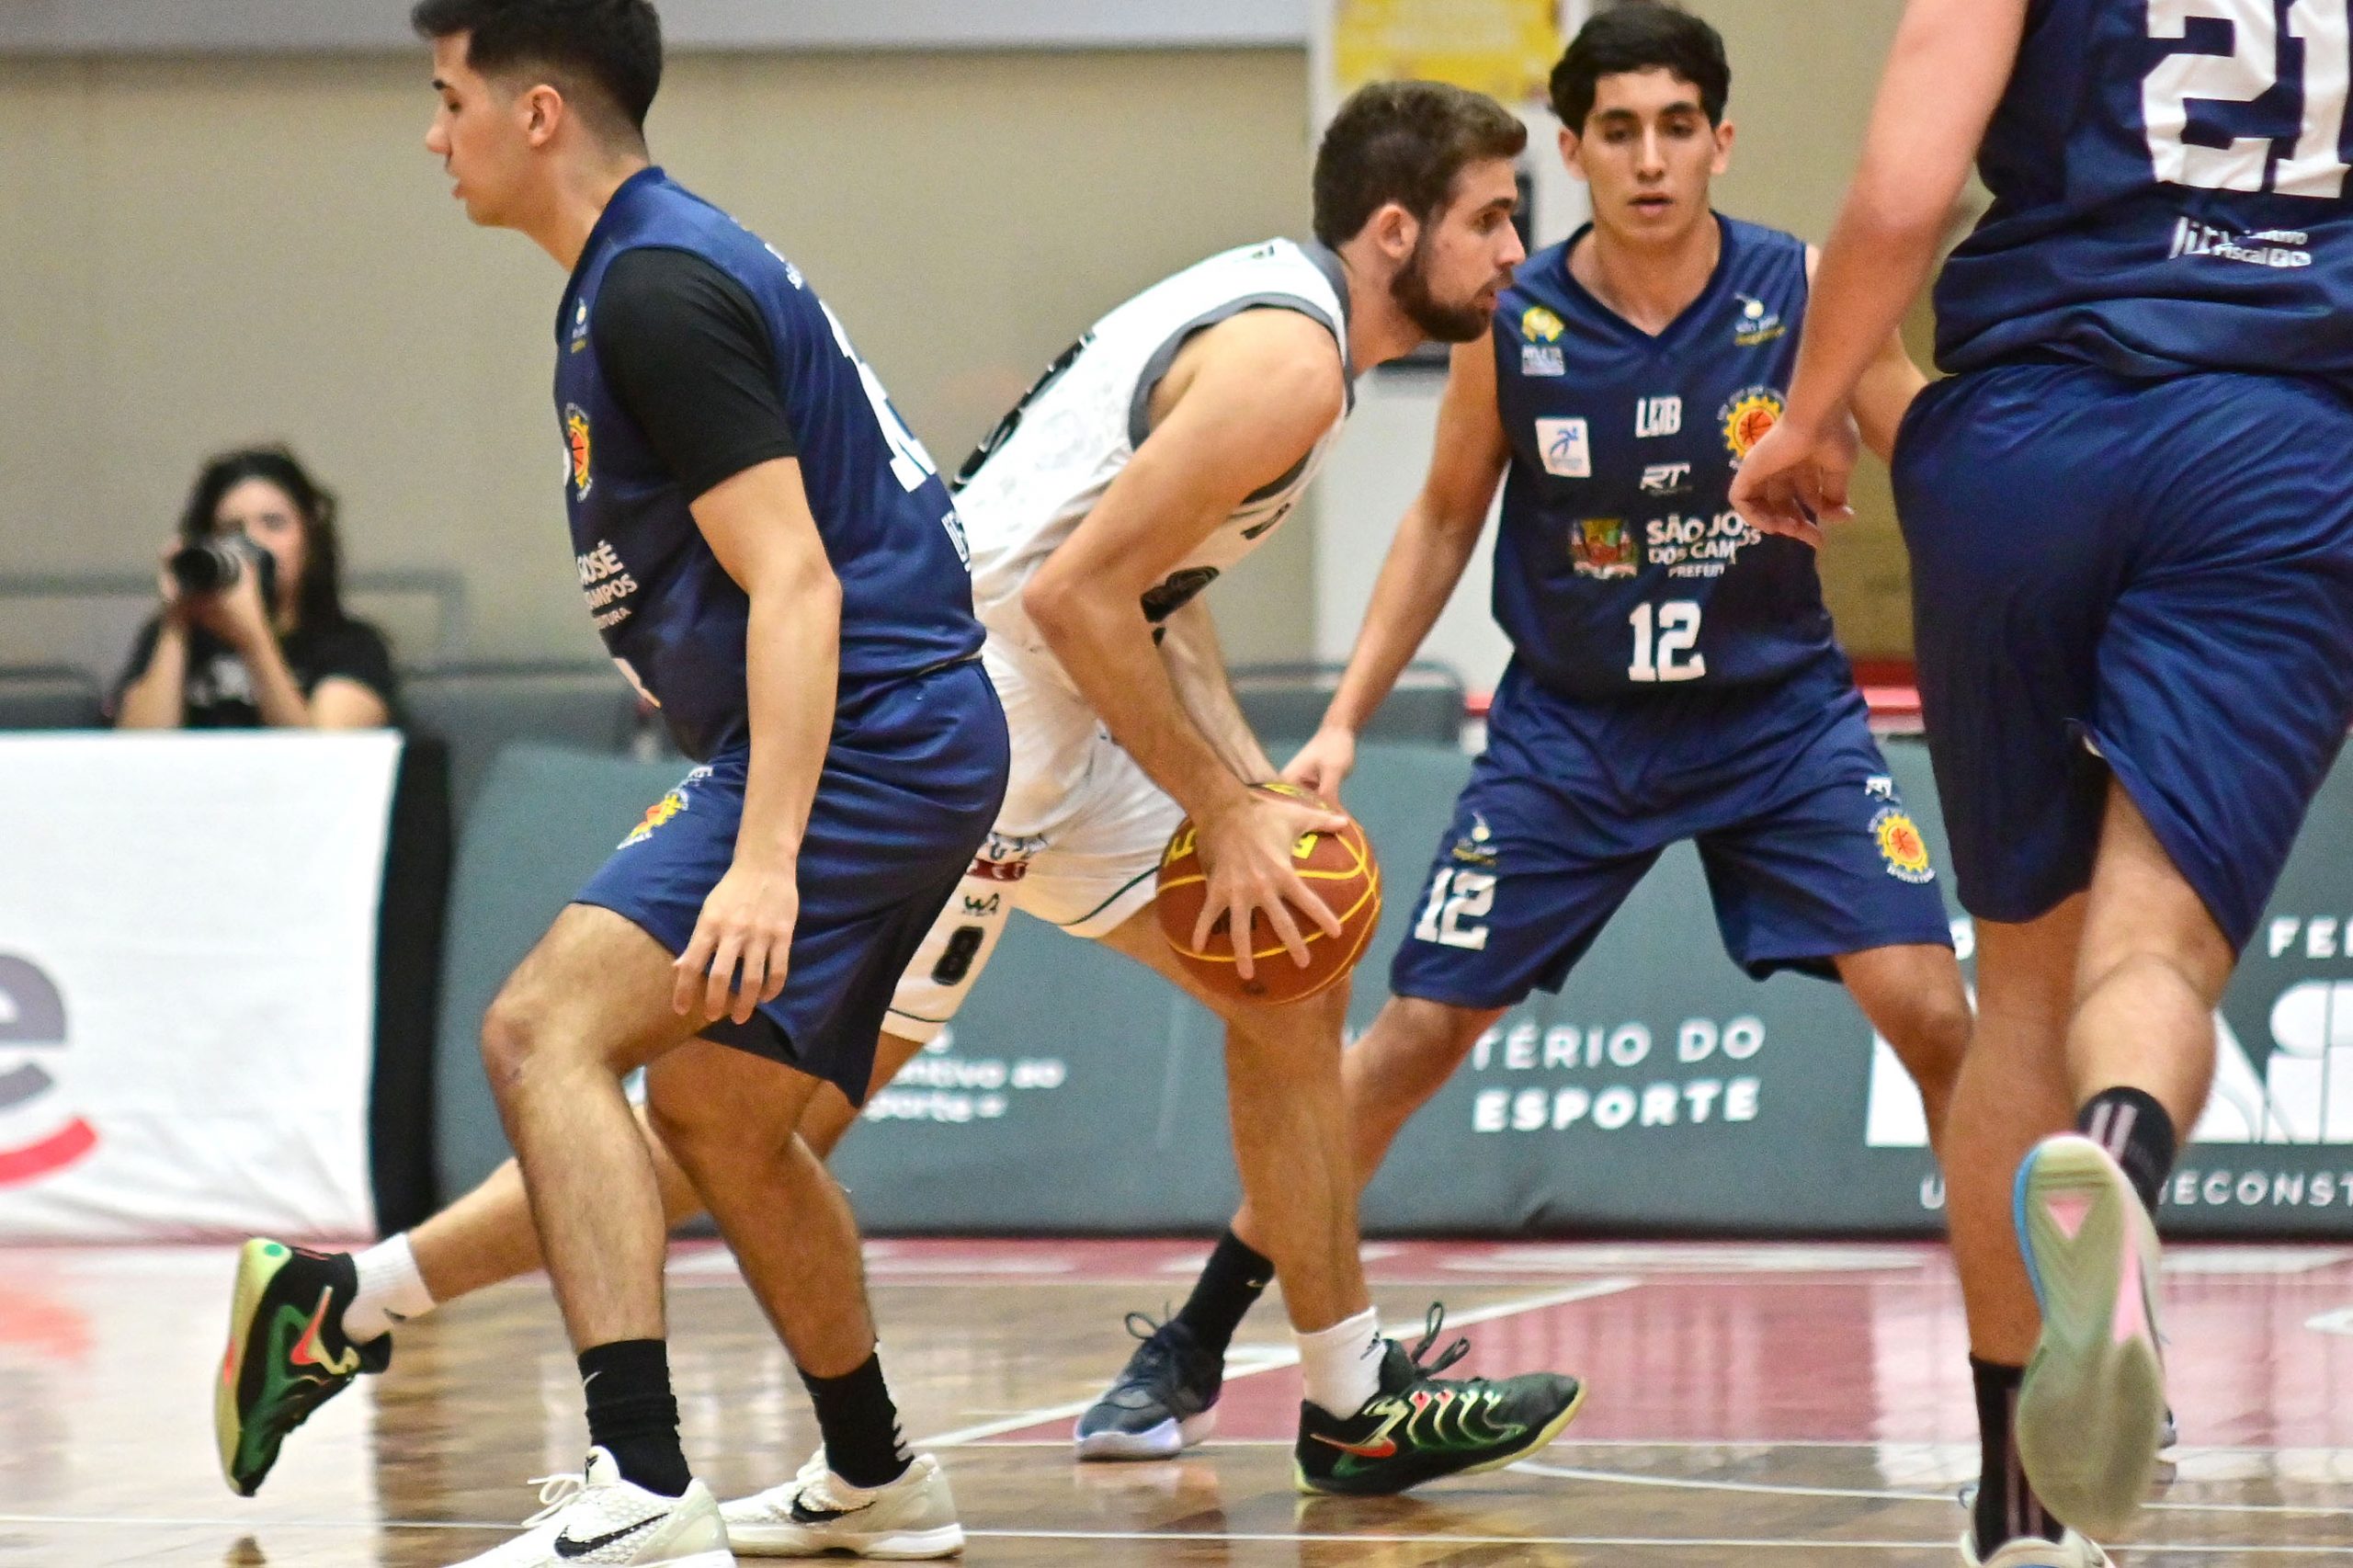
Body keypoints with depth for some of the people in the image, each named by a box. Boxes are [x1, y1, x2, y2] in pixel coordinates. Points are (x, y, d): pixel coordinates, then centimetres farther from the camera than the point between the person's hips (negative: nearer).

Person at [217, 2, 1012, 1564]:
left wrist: (764, 858, -31)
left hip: (863, 737, -11)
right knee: (715, 1113, 23)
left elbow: (794, 581, -23)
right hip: (914, 744, 11)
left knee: (545, 1030, -20)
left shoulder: (657, 290, -15)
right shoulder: (653, 270, 18)